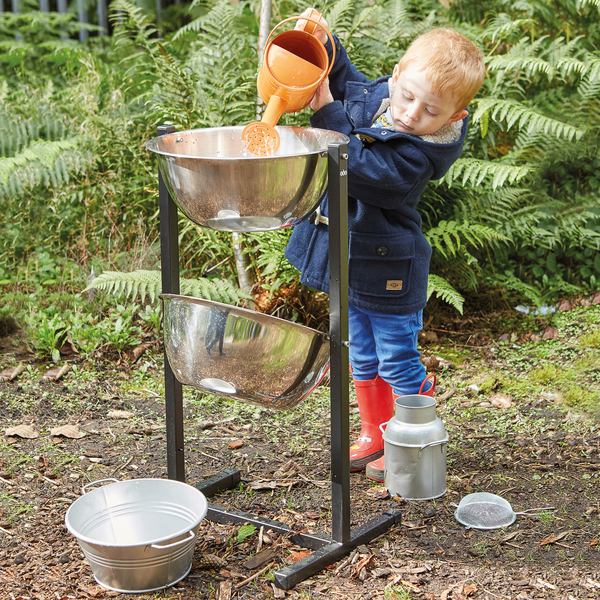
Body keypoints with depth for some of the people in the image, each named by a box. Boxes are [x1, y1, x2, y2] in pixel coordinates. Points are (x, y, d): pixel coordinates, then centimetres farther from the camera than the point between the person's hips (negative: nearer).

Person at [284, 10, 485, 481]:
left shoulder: (419, 154, -28)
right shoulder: (375, 96, -5)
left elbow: (358, 168, -34)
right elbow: (346, 79, 17)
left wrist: (326, 111, -30)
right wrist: (323, 45, 1)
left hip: (386, 271, -8)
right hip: (351, 260, 8)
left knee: (397, 363, 7)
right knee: (363, 358, 21)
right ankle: (375, 436, 38)